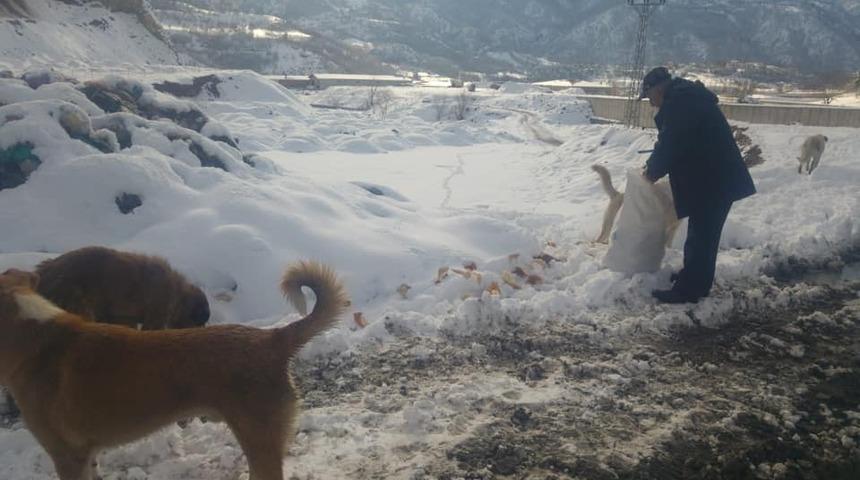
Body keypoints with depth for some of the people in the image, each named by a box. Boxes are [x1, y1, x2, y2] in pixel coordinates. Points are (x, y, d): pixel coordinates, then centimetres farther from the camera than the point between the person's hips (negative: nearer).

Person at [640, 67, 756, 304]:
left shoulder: (677, 101, -17)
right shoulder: (689, 97, 17)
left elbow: (669, 144, -19)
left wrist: (653, 170, -3)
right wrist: (656, 164, 13)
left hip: (711, 180, -10)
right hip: (720, 175, 10)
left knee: (701, 234, -4)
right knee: (704, 233, 19)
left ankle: (688, 289, 3)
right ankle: (694, 278, 32)